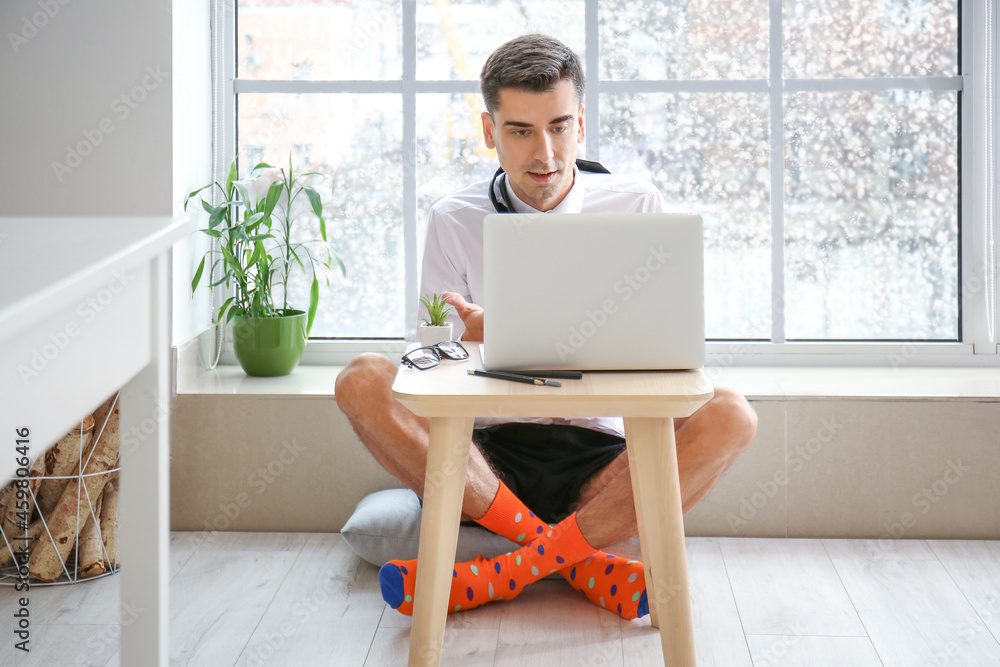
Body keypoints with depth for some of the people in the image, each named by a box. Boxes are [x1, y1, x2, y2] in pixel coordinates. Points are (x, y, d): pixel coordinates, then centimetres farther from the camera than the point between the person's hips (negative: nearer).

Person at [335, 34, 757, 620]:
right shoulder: (455, 221, 7)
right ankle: (583, 562, -26)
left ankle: (502, 575, -31)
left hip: (600, 453, 0)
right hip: (488, 450, 1)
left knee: (730, 416, -28)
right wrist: (477, 337, -19)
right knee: (364, 381, -24)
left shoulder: (638, 208, 6)